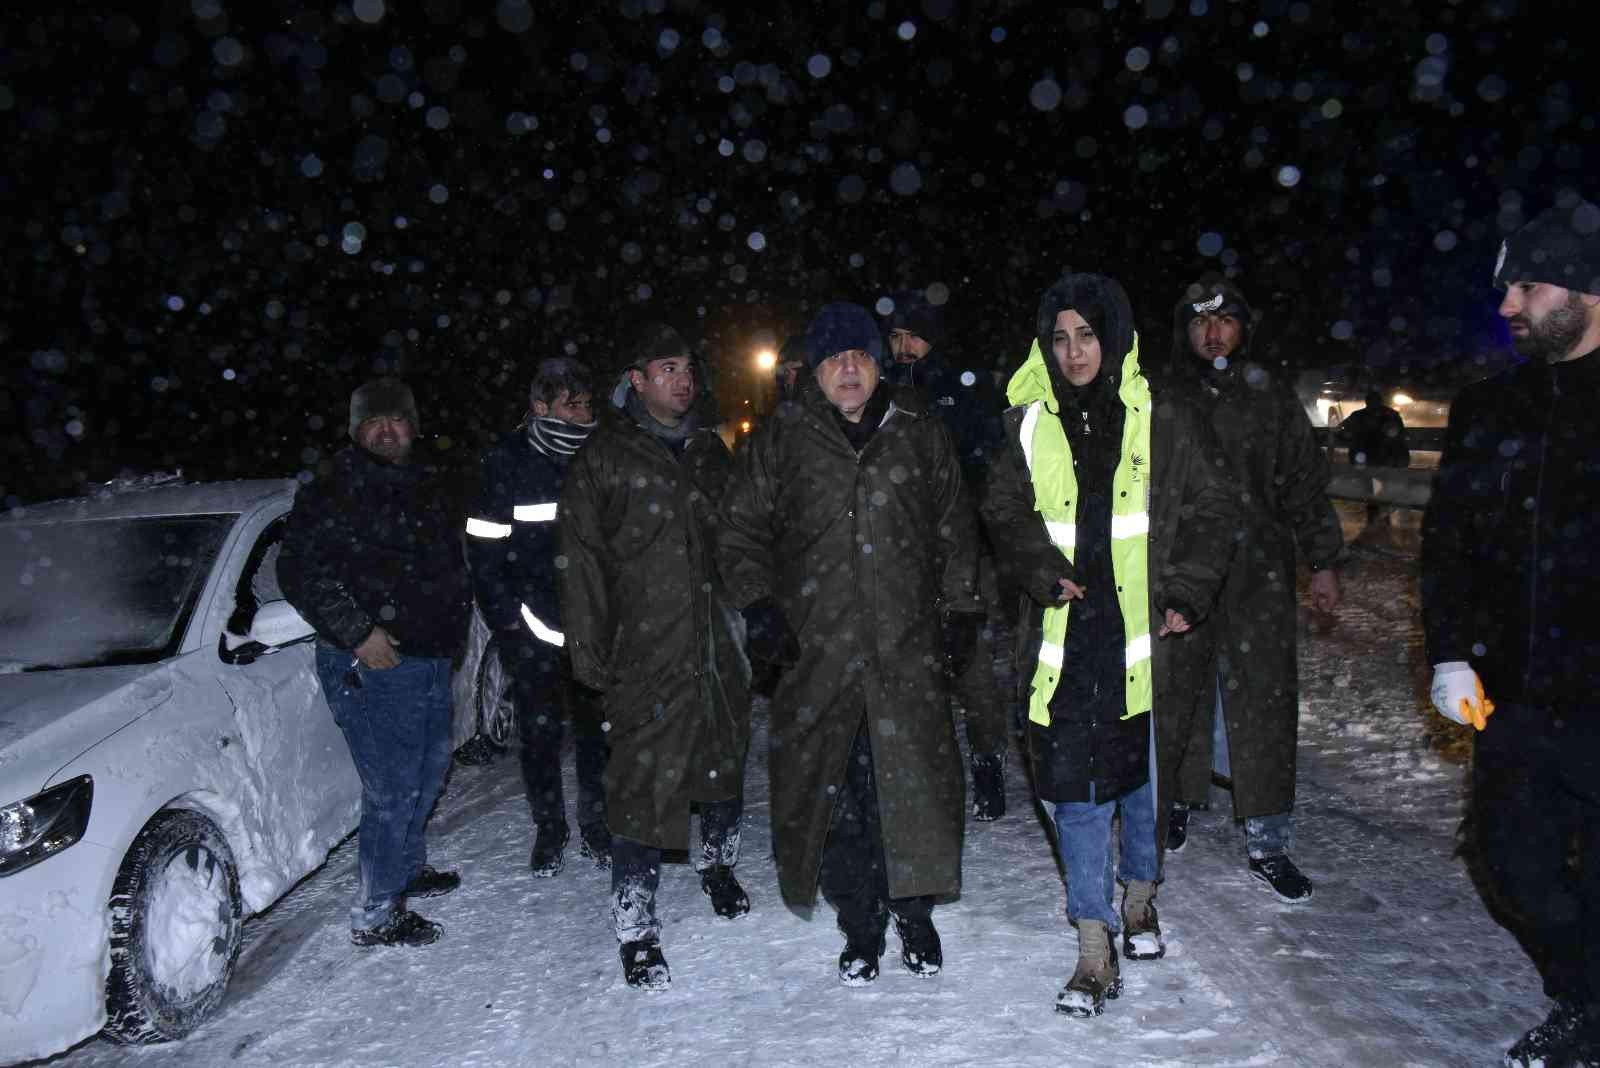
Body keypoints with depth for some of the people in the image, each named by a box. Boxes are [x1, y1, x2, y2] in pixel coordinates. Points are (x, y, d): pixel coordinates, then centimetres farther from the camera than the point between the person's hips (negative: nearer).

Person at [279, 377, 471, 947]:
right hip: (372, 664, -8)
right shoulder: (333, 490, -9)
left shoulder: (425, 487, 15)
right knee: (393, 788, -5)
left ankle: (408, 868, 42)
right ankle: (375, 916, 10)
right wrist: (357, 632, -20)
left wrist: (455, 622, 17)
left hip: (431, 657, 8)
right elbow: (299, 570, -15)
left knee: (429, 768, 21)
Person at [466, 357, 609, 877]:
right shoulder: (503, 465, -6)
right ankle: (549, 829, 26)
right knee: (539, 734, 9)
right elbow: (485, 554, -7)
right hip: (533, 632, -2)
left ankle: (595, 824, 27)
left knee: (597, 731, 10)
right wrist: (515, 620, -11)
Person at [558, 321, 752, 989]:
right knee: (645, 784, -6)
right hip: (648, 654, -5)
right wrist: (590, 650, -9)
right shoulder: (603, 458, -3)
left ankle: (718, 864, 42)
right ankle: (636, 929, 6)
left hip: (721, 646, 6)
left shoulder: (710, 449, 14)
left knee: (725, 764, 17)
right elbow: (581, 558, -4)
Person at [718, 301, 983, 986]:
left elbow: (955, 530, 16)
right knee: (838, 796, 4)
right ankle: (860, 928, 22)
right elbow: (739, 531, 9)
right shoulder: (781, 440, 6)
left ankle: (916, 915, 25)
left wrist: (960, 609, 10)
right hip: (818, 652, 0)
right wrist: (760, 607, -2)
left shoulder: (922, 434, 10)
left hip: (907, 649, 1)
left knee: (916, 783, 2)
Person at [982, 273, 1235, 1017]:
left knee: (1143, 767, 13)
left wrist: (1188, 593, -5)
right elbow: (1006, 513, 8)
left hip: (1144, 629, 0)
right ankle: (1095, 950, 7)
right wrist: (1044, 571, -8)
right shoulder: (1029, 425, 6)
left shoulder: (1164, 422, 1)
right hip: (1067, 632, 1)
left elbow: (1211, 512, 5)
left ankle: (1139, 898, 39)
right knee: (1072, 782, -3)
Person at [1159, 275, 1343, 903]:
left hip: (1258, 575, 0)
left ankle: (1267, 844, 9)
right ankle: (1178, 802, 29)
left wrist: (1323, 562, 8)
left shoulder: (1271, 398, 9)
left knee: (1263, 704, -1)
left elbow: (1305, 485, 12)